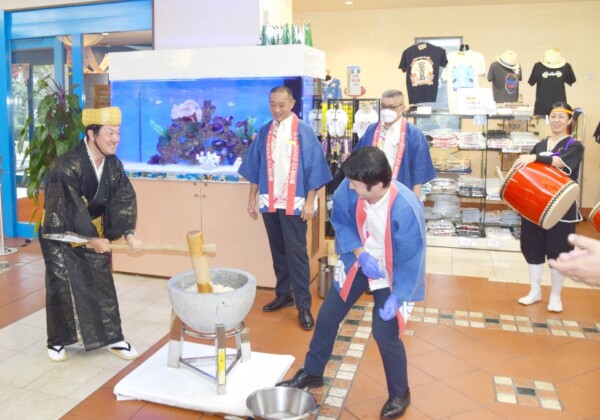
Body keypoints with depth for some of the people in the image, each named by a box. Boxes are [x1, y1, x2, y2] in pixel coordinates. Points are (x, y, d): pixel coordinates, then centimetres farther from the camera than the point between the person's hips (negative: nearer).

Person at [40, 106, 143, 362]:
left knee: (102, 285, 7)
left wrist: (128, 233, -24)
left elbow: (124, 200, -11)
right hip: (61, 235, -5)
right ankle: (56, 341, 20)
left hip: (95, 234, 5)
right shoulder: (67, 166, -27)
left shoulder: (113, 165, -8)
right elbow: (69, 208, -28)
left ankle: (112, 337, 17)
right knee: (62, 288, 0)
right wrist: (92, 239, -25)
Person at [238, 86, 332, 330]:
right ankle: (284, 294, 26)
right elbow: (255, 167, 12)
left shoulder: (304, 131, -4)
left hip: (294, 204, -4)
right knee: (278, 252, 12)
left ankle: (303, 306, 4)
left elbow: (313, 167, -6)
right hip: (269, 202, 4)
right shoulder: (264, 132, 8)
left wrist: (310, 201, -11)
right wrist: (252, 198, 11)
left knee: (296, 254, -3)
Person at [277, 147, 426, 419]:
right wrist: (360, 254, -19)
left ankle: (400, 394, 23)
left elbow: (411, 258, -23)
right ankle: (311, 373, 34)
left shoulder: (406, 209, -35)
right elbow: (341, 222, -5)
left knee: (385, 333, -6)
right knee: (326, 317, 9)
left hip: (391, 273, -4)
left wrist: (397, 297, -24)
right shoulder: (349, 189, -24)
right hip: (357, 262, 5)